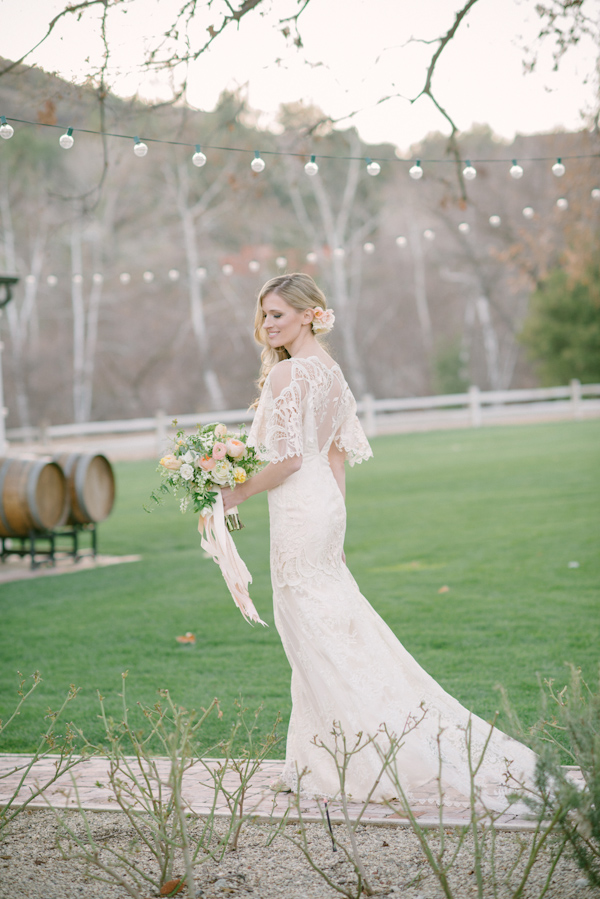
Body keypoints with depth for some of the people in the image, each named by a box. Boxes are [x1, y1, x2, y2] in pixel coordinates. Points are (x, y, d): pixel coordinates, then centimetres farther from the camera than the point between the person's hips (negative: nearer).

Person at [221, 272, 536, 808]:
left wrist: (239, 493, -7)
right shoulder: (330, 370, 13)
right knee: (324, 640, 13)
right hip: (326, 505, 10)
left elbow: (288, 458, -20)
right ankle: (316, 765, 20)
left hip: (299, 512, -9)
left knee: (322, 643, -3)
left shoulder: (286, 373, -15)